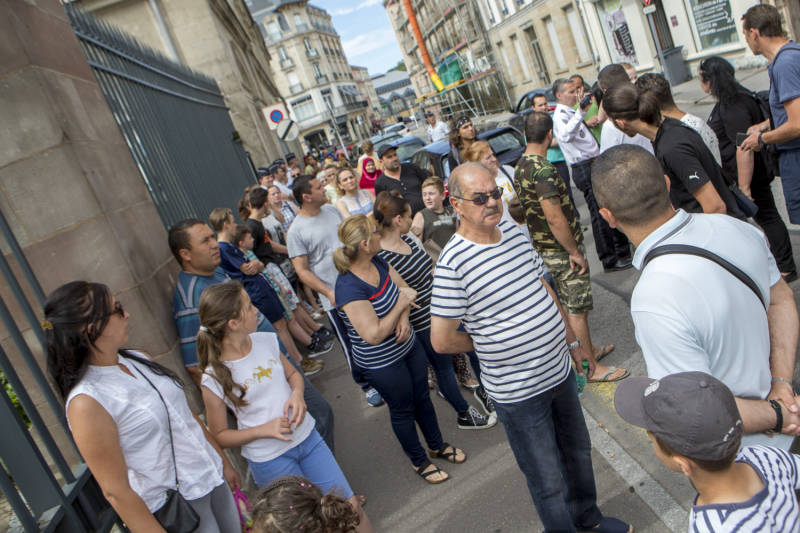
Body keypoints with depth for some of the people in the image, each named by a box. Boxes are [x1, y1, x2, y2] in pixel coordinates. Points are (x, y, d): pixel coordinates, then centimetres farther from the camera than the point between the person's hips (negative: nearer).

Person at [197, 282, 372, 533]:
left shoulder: (265, 341, -6)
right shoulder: (214, 378, -18)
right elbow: (220, 436, -8)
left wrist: (297, 394, -11)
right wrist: (264, 429, -21)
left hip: (306, 436, 4)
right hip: (269, 459, -4)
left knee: (350, 506, 8)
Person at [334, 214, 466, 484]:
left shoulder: (378, 263, -7)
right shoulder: (349, 287, -32)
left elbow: (404, 287, 5)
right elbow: (374, 335, -33)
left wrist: (404, 318, -15)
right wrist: (402, 304, -24)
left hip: (409, 346, 7)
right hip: (382, 363, -7)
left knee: (422, 397, 23)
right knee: (403, 410, 15)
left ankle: (437, 445, 48)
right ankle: (419, 461, 40)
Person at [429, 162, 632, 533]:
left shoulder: (514, 231, -1)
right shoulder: (453, 262, -24)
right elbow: (442, 340, -21)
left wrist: (572, 342, 17)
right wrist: (486, 342, -5)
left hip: (558, 370, 8)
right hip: (517, 392, -7)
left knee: (578, 450, 28)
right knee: (548, 483, 10)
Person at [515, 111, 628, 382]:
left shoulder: (521, 166, 6)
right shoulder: (543, 170, -24)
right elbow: (555, 218, -28)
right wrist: (575, 252, -18)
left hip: (544, 248, 10)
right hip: (562, 250, -10)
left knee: (568, 304, 21)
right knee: (577, 309, 1)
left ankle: (588, 349, 38)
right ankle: (591, 367, 13)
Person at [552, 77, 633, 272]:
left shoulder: (572, 113, 19)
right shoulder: (560, 115, -13)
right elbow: (565, 135, -38)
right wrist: (580, 112, -41)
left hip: (595, 164, 10)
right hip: (585, 169, -10)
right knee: (600, 213, -5)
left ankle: (622, 249, 32)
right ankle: (609, 260, 4)